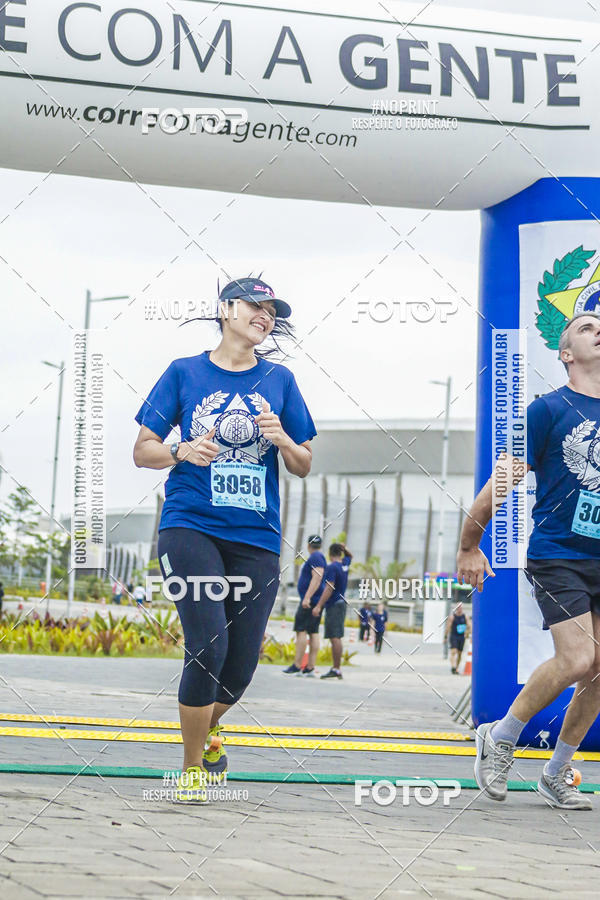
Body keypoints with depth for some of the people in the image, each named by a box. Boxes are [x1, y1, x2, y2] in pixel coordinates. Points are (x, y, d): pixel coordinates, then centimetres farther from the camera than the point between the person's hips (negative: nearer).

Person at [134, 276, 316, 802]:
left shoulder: (279, 380, 11)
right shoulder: (185, 373, 6)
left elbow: (303, 467, 14)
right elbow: (143, 451, 7)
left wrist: (282, 439, -8)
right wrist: (183, 451, -13)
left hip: (257, 538, 3)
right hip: (190, 526, -3)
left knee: (241, 665, 3)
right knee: (208, 647, -18)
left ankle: (208, 728, 38)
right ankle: (192, 768, 1)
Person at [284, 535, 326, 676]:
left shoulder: (315, 557, -11)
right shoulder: (319, 557, 21)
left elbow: (317, 577, -22)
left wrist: (307, 597, -28)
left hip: (310, 600, -10)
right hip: (316, 602, 10)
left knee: (301, 630, -12)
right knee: (313, 633, 5)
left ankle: (297, 666, -15)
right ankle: (310, 668, 2)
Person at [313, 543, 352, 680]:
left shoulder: (332, 567, -14)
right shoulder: (345, 564, 11)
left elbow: (329, 589, -20)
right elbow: (350, 556, 34)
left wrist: (319, 606, -21)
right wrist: (344, 548, 13)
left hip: (333, 606, -9)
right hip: (341, 603, 9)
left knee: (335, 638, -12)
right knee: (336, 638, 11)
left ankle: (336, 669, -17)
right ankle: (336, 668, 11)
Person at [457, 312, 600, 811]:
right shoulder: (550, 408, -4)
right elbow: (506, 477, -2)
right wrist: (470, 545, 1)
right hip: (557, 555, -5)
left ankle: (556, 773, 18)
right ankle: (501, 737, 4)